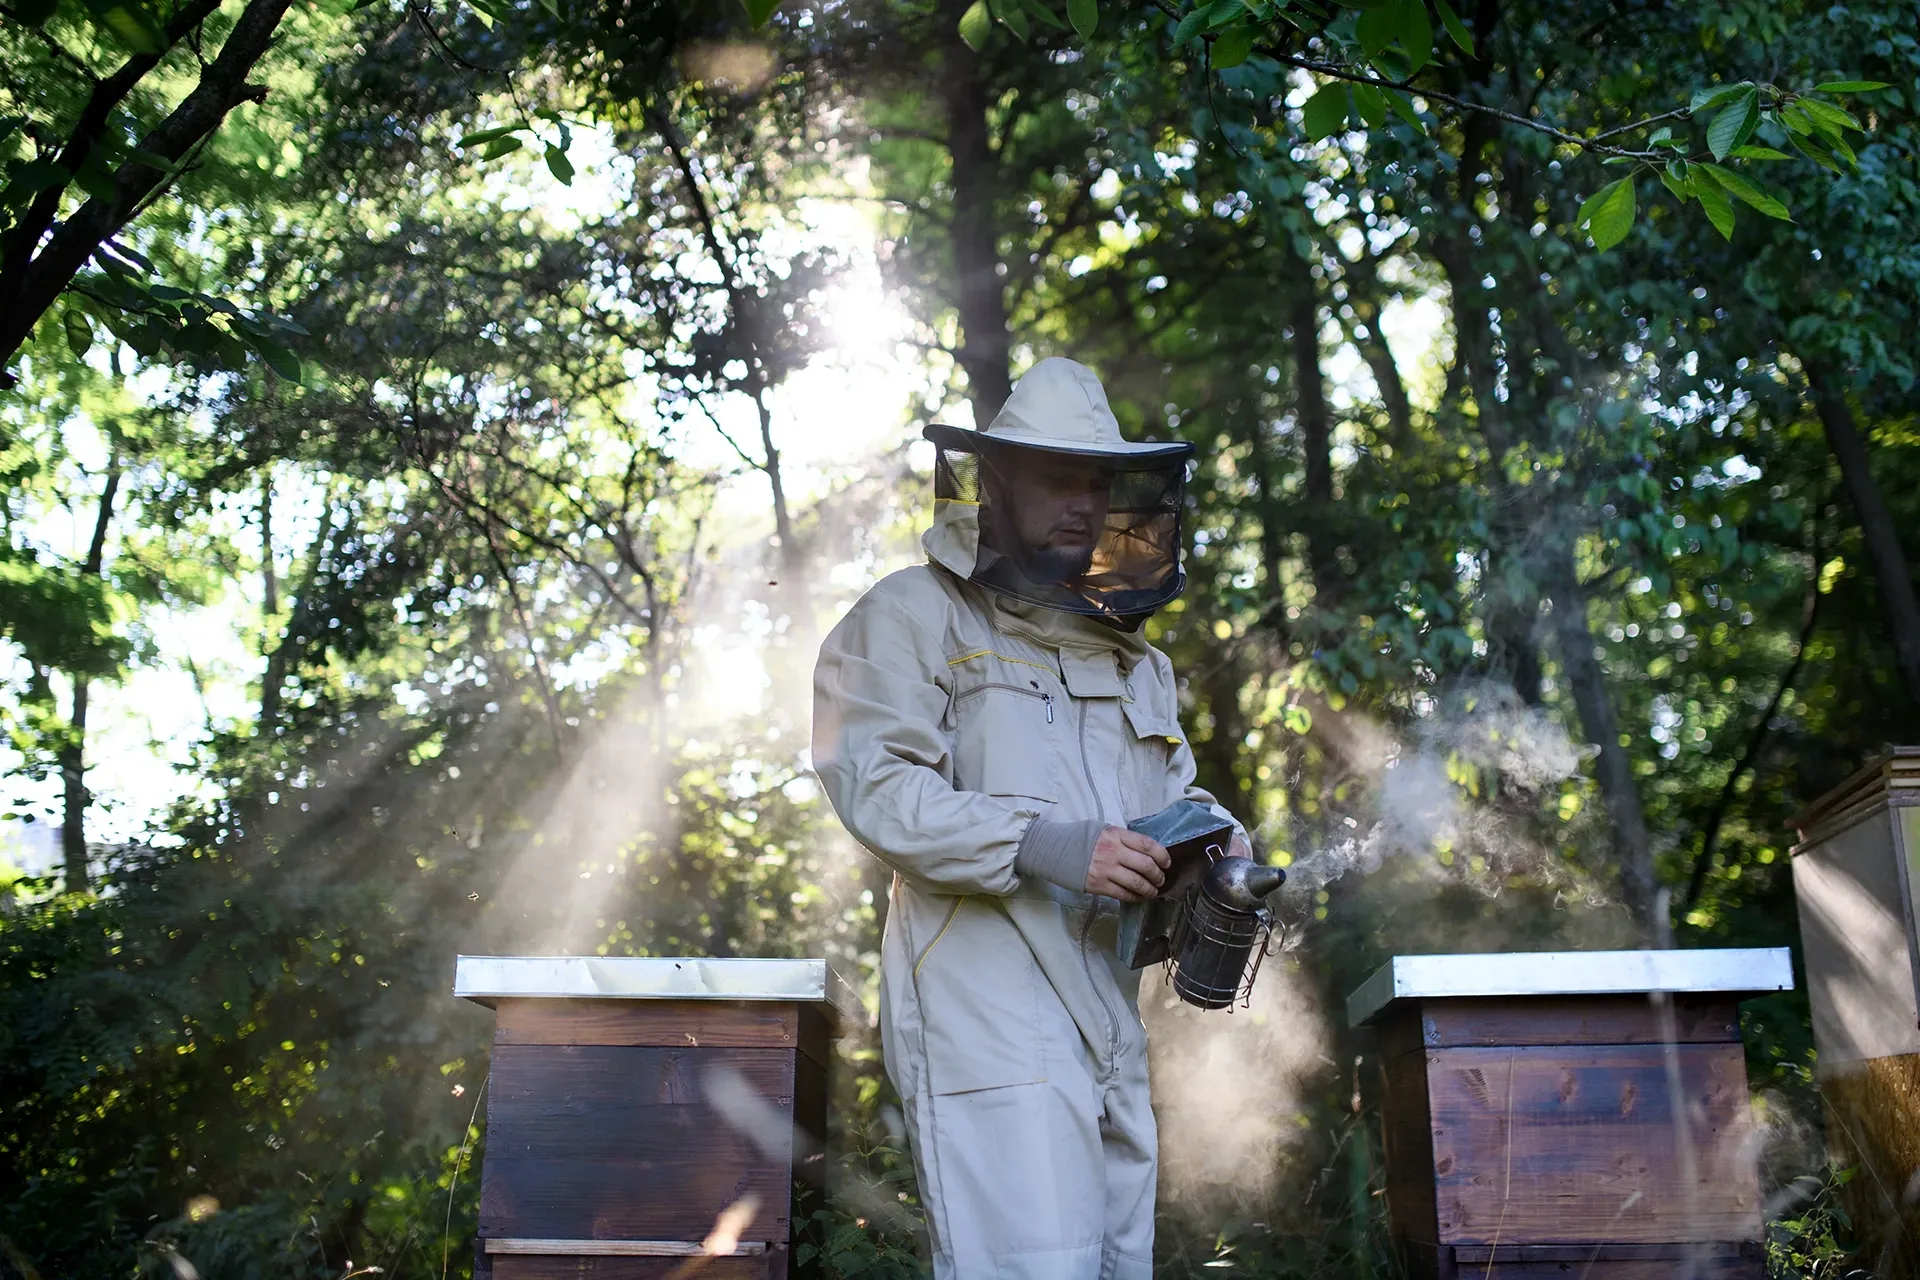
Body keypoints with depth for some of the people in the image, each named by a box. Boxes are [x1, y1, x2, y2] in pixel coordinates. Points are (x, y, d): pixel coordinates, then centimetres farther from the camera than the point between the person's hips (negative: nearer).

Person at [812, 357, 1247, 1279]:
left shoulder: (1128, 650, 24)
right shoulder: (914, 616, 0)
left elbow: (1175, 793, 28)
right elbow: (872, 782, -13)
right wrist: (1040, 845, -24)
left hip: (1109, 1021, 8)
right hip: (990, 1020, -8)